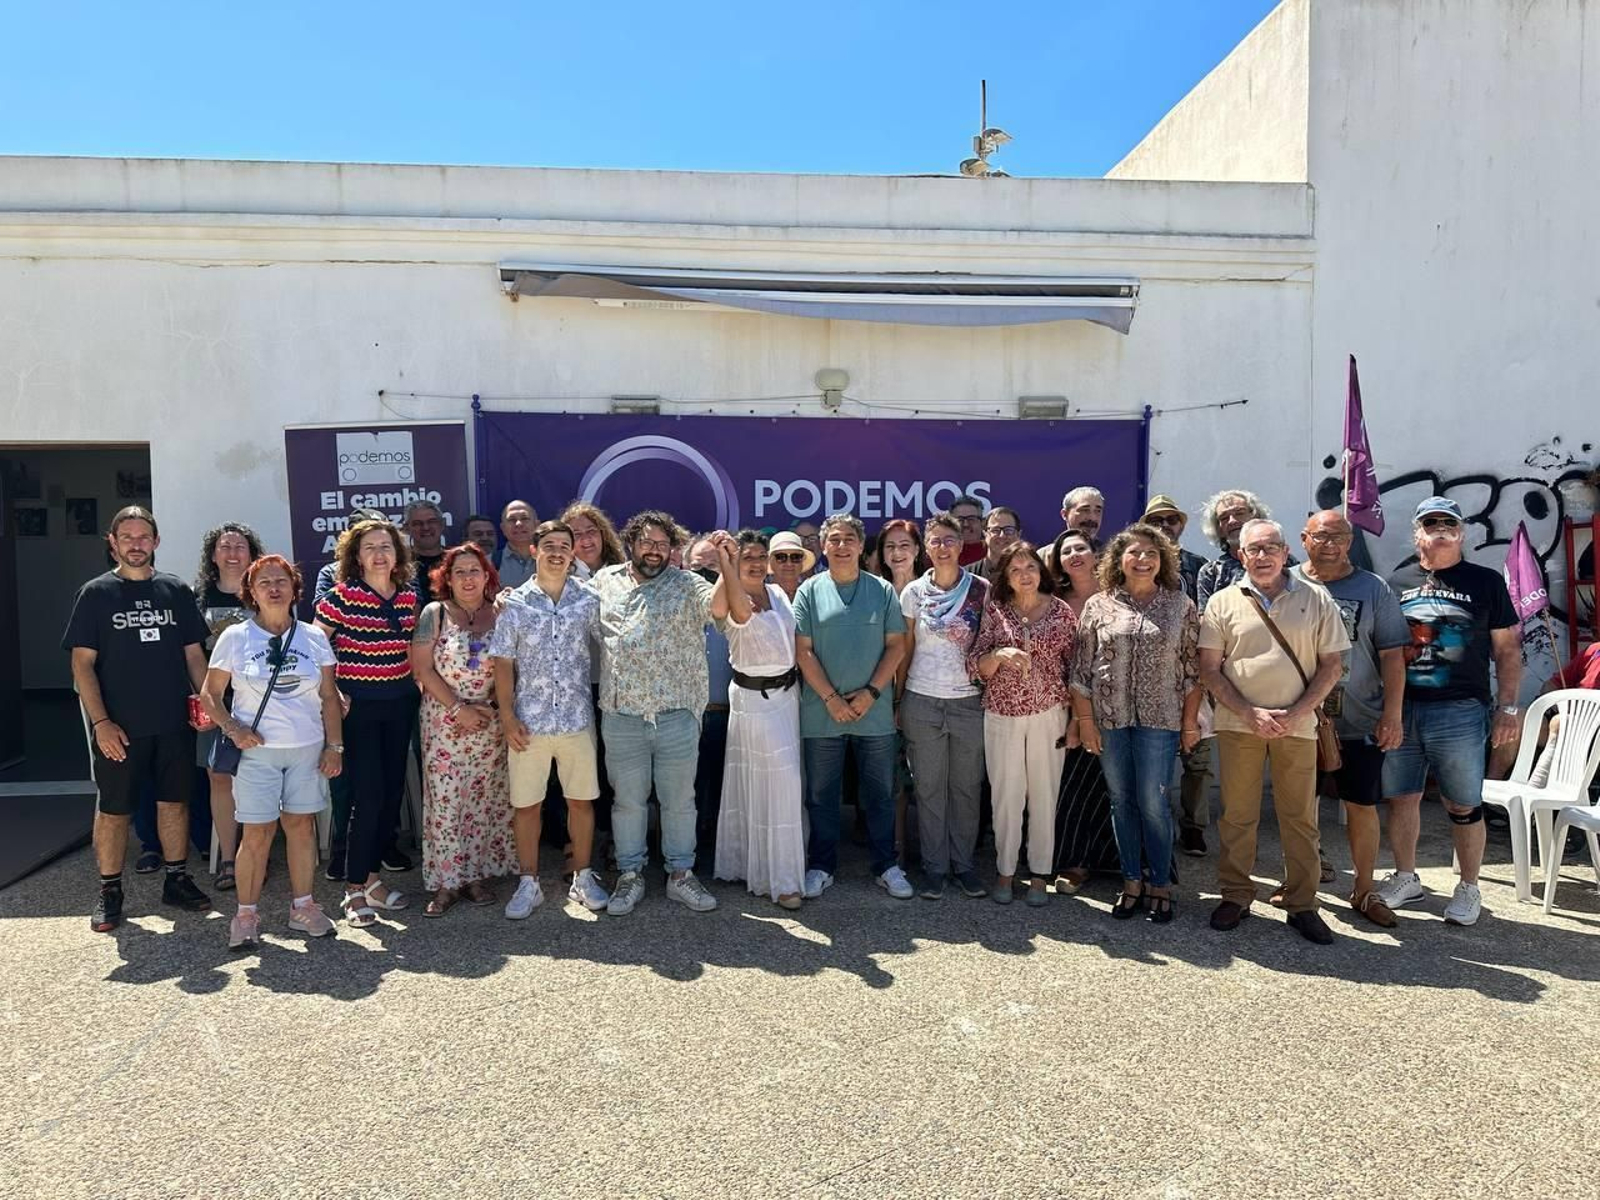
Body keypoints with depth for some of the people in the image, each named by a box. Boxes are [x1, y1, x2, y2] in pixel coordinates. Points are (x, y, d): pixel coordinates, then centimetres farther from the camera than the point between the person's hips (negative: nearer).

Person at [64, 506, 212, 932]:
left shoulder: (176, 590, 7)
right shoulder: (96, 593, -1)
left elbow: (193, 654, 10)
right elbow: (82, 663, -4)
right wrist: (100, 722, -12)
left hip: (174, 722, 3)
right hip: (119, 727, -2)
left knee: (174, 801, 11)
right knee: (113, 809, 6)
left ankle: (176, 880, 23)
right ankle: (109, 893, 19)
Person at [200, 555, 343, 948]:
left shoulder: (314, 637, 5)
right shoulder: (235, 637, 0)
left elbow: (329, 697, 7)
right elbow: (210, 694, 3)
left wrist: (334, 746, 3)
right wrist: (232, 728, -12)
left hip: (308, 749, 2)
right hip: (257, 750, -2)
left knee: (302, 825, 8)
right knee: (257, 832, 0)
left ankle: (302, 906, 19)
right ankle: (247, 914, 14)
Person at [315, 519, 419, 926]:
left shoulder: (409, 595, 4)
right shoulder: (343, 595, -11)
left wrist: (418, 682, 8)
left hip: (399, 704, 5)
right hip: (357, 705, -5)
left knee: (393, 792, 9)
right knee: (368, 796, -7)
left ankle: (371, 874, 26)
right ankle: (354, 889, 7)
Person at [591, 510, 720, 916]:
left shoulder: (687, 584, 0)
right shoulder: (605, 580, 8)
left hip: (677, 714, -1)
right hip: (621, 715, 2)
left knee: (679, 800, 10)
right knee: (627, 800, 12)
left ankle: (681, 875, 25)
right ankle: (630, 876, 27)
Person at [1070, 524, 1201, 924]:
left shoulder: (1180, 606, 3)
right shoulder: (1097, 606, 3)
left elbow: (1193, 668, 3)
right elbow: (1081, 669, 3)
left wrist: (1190, 720, -1)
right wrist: (1084, 719, -1)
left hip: (1159, 719, -1)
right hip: (1110, 719, 2)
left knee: (1153, 802, 0)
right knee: (1122, 802, 9)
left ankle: (1160, 884, 17)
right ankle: (1132, 882, 22)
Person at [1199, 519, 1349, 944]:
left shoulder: (1316, 600, 5)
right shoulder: (1223, 603, 3)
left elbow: (1331, 664, 4)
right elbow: (1209, 670, 1)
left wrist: (1296, 713, -8)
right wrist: (1251, 713, -10)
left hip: (1297, 725, 0)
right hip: (1238, 724, 0)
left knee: (1300, 817, 6)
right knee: (1237, 814, 7)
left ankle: (1302, 905, 18)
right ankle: (1235, 896, 20)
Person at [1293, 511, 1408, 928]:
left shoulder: (1373, 589, 3)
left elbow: (1392, 655, 1)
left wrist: (1392, 714, -5)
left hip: (1359, 721, 0)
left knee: (1362, 805, 7)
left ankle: (1365, 890, 21)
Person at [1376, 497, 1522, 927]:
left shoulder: (1485, 582, 5)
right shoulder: (1396, 583, 10)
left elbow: (1507, 650, 5)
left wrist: (1507, 707, -2)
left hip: (1459, 711, -2)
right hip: (1400, 710, 3)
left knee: (1463, 806, 4)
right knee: (1400, 799, 9)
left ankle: (1469, 889, 20)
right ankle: (1406, 879, 24)